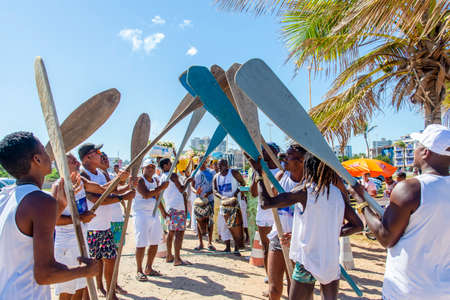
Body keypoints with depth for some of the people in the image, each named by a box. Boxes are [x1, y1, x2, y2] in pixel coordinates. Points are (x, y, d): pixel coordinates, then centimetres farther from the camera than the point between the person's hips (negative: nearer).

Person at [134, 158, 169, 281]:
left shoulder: (156, 180, 14)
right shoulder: (139, 180, -9)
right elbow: (146, 194, -25)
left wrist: (163, 211, 24)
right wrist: (161, 187, -20)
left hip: (154, 214, 8)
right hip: (141, 214, -8)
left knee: (155, 243, 11)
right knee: (141, 244, -4)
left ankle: (149, 268, 26)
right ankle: (139, 271, 10)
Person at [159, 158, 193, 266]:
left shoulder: (161, 178, 15)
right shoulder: (173, 175, -9)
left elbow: (159, 196, 19)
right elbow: (181, 190, -6)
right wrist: (187, 181, 8)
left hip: (169, 207, 9)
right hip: (178, 207, -9)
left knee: (171, 232, 15)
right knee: (179, 232, -7)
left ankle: (169, 256, 22)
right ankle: (177, 259, -7)